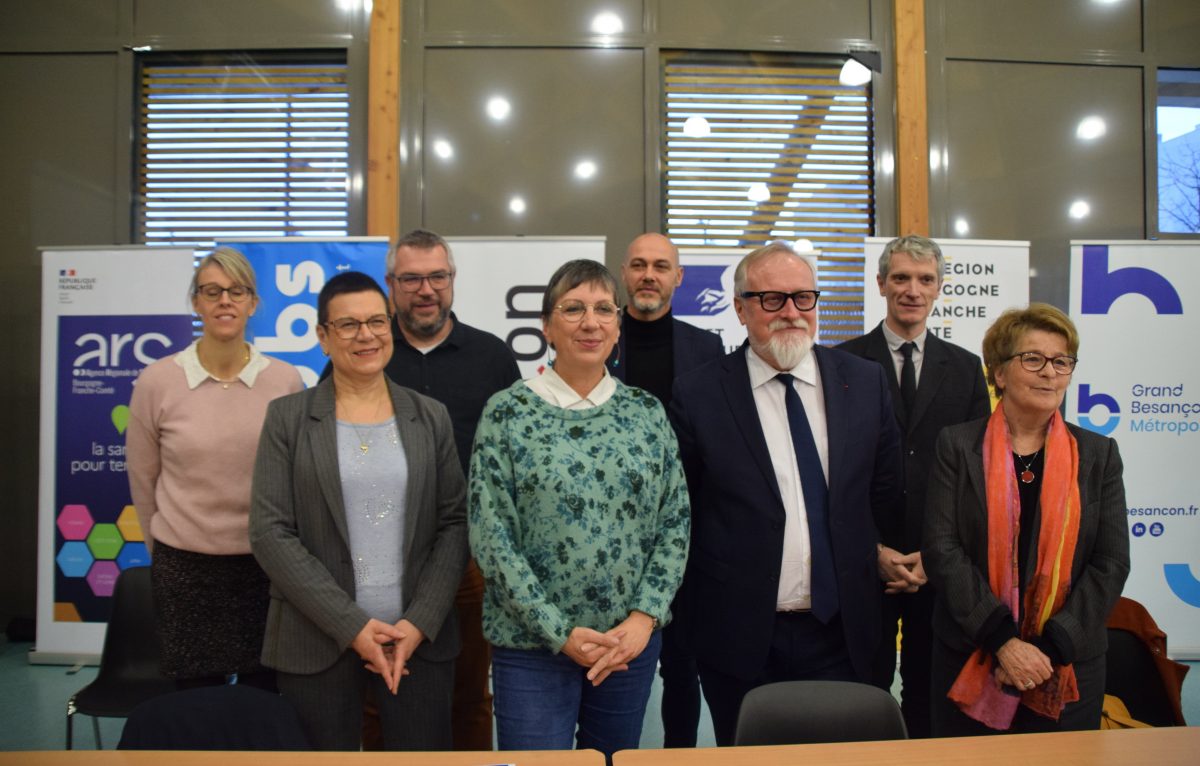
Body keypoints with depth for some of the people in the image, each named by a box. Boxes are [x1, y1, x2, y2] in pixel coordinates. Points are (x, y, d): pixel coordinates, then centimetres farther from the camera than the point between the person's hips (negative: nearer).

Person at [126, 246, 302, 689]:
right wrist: (165, 548, 14)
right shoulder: (157, 381, -6)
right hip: (185, 570, 0)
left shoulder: (285, 381, -6)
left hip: (265, 565, 1)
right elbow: (143, 479, 6)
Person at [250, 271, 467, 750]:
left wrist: (419, 623, -9)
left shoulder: (430, 417, 5)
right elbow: (270, 534, -6)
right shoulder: (288, 417, -1)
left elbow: (454, 524, 2)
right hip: (318, 642, -1)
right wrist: (351, 625, -11)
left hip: (421, 638, 2)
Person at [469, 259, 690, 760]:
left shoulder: (647, 412, 3)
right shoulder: (506, 413, -6)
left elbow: (676, 523, 3)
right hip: (532, 644, -3)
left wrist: (644, 617, -9)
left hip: (632, 641, 3)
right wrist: (560, 633, -13)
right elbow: (491, 537, -9)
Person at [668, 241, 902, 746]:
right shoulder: (698, 396, -8)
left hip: (841, 632, 2)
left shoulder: (866, 382, 1)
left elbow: (886, 492, 12)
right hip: (739, 635, -2)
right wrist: (697, 602, 3)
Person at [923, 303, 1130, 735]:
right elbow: (941, 550, -9)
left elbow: (1111, 563, -2)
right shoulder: (958, 447, -2)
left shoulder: (1098, 455, 3)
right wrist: (1003, 641, -16)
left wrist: (1049, 648, -11)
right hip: (968, 663, -1)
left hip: (1069, 667, 1)